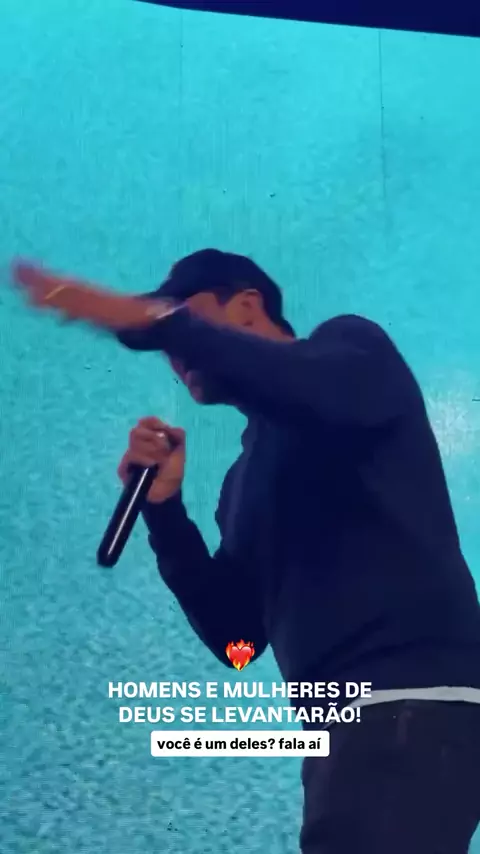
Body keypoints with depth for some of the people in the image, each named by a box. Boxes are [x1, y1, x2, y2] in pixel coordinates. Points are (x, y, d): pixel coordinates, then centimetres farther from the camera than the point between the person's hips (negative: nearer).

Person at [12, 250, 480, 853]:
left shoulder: (346, 345, 4)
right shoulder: (247, 475, 22)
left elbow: (335, 394, -23)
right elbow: (236, 635, 16)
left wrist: (156, 321, -19)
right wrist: (163, 506, 7)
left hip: (412, 700, -8)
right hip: (348, 721, 8)